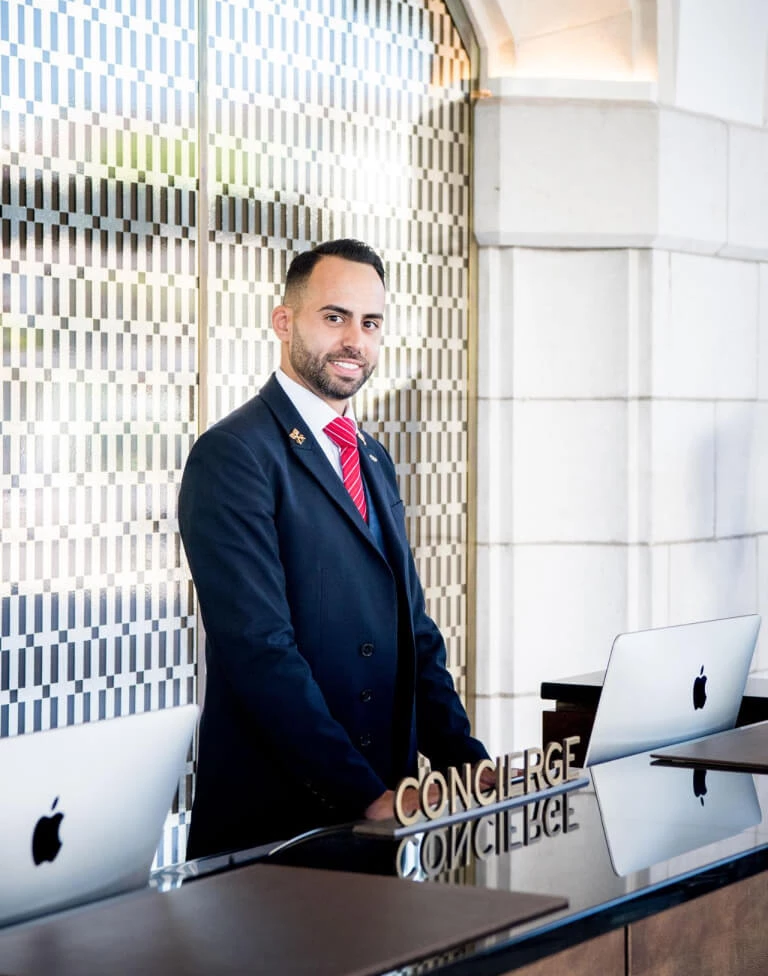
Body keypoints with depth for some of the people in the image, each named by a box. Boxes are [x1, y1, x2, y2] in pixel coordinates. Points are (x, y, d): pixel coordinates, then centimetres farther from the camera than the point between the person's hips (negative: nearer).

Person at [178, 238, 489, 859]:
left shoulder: (374, 460, 16)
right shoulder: (233, 454, -11)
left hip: (380, 806, 7)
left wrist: (466, 762, 2)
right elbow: (260, 647, -18)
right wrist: (362, 793, -22)